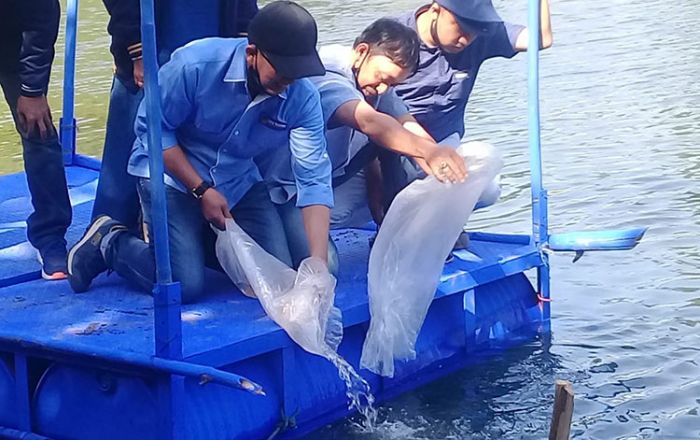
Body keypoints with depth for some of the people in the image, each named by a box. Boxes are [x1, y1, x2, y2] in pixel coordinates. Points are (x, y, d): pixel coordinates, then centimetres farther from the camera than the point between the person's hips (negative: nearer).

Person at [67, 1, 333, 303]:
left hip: (238, 182, 4)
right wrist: (201, 190, -20)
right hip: (172, 173, -4)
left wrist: (318, 266, -32)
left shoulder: (303, 99, -20)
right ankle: (110, 242, 11)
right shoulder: (196, 64, -28)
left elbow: (314, 178, -23)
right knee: (186, 286, -17)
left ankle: (204, 240, 22)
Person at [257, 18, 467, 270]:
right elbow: (370, 122, -47)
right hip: (288, 190, -8)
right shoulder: (326, 78, -29)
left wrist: (438, 161, -30)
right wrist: (429, 151, -61)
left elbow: (409, 126, -9)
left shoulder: (374, 85, 0)